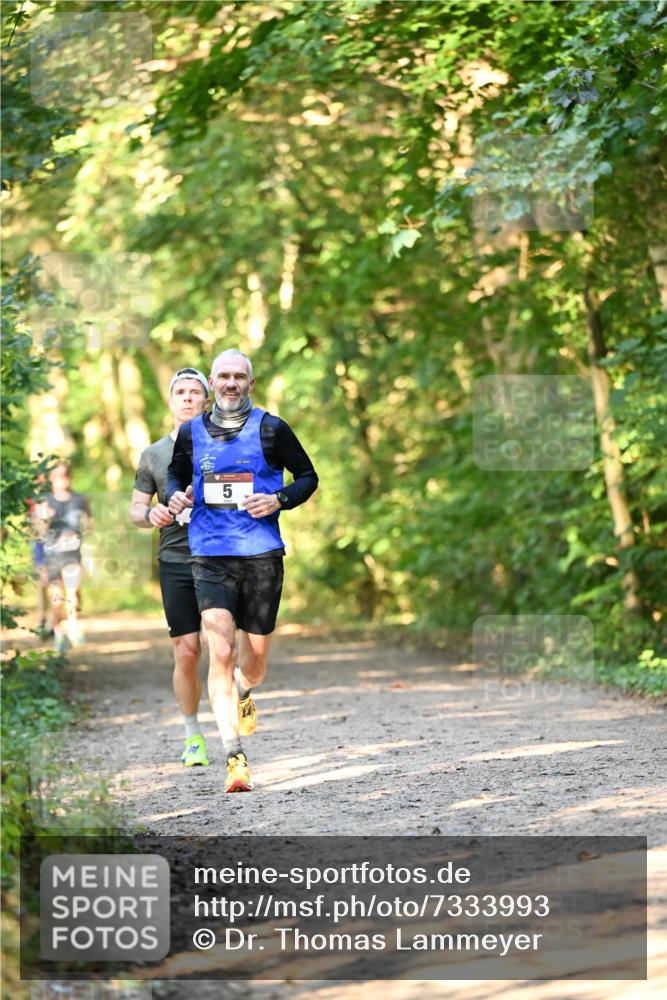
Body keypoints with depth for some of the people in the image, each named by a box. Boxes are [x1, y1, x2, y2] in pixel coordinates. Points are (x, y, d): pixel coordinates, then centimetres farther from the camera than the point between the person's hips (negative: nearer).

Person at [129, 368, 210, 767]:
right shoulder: (154, 455, 10)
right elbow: (135, 508, 15)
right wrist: (151, 514, -8)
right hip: (175, 562, 1)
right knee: (187, 652, -2)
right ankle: (193, 737, 12)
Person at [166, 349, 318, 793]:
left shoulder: (272, 429, 2)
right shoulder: (191, 433, 8)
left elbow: (308, 476, 10)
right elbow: (175, 475, 23)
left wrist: (279, 500, -9)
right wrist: (177, 497, 0)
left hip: (262, 555, 0)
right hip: (210, 557, 0)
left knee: (255, 662, 9)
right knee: (220, 653, -16)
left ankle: (243, 693, 48)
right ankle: (235, 757, -17)